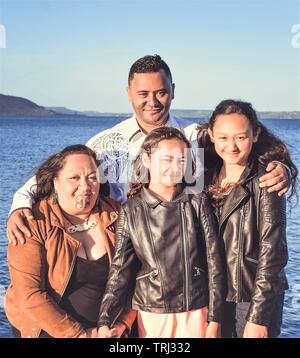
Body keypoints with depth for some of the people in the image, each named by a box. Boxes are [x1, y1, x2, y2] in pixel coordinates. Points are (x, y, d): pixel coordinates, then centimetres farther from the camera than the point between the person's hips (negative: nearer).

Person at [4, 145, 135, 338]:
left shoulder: (116, 216, -9)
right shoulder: (35, 224, -18)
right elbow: (29, 294, -22)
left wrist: (122, 324, -14)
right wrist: (79, 334, -22)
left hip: (106, 329, 3)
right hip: (46, 330, -2)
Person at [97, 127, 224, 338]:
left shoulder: (197, 203, -3)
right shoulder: (131, 211, -2)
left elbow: (214, 265, -2)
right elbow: (121, 271, -3)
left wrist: (215, 321, -4)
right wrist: (104, 323, -13)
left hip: (195, 313, 0)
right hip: (151, 314, 0)